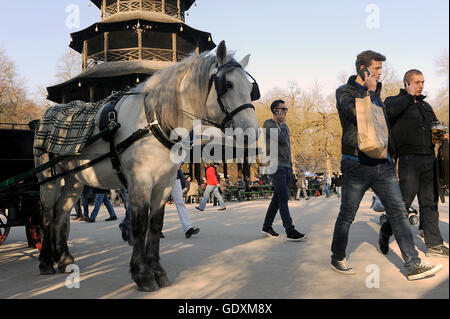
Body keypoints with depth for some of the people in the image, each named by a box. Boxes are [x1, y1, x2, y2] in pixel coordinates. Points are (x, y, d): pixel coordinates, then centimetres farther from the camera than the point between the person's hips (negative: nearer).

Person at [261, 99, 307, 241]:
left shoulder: (285, 126, 21)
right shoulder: (268, 124, -4)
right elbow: (282, 139, -17)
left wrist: (290, 164, 20)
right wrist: (282, 123, -3)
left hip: (286, 166, 8)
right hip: (276, 165, -8)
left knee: (278, 197, 9)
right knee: (283, 197, -14)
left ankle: (267, 226, 19)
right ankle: (290, 231, -15)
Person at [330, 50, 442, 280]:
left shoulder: (375, 94, 19)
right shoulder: (344, 92, 0)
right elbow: (357, 113, -21)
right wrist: (369, 90, -7)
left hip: (382, 164, 6)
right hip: (357, 164, -6)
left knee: (399, 212, 0)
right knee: (347, 216, 3)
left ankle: (413, 265, 4)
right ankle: (337, 259, 20)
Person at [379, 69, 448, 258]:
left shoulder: (425, 105, 22)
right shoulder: (395, 101, 2)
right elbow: (390, 110, -23)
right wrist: (410, 96, -9)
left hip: (429, 159, 7)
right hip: (409, 159, -7)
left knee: (430, 202, 7)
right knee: (404, 201, -7)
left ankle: (434, 245, 12)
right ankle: (386, 232, 14)